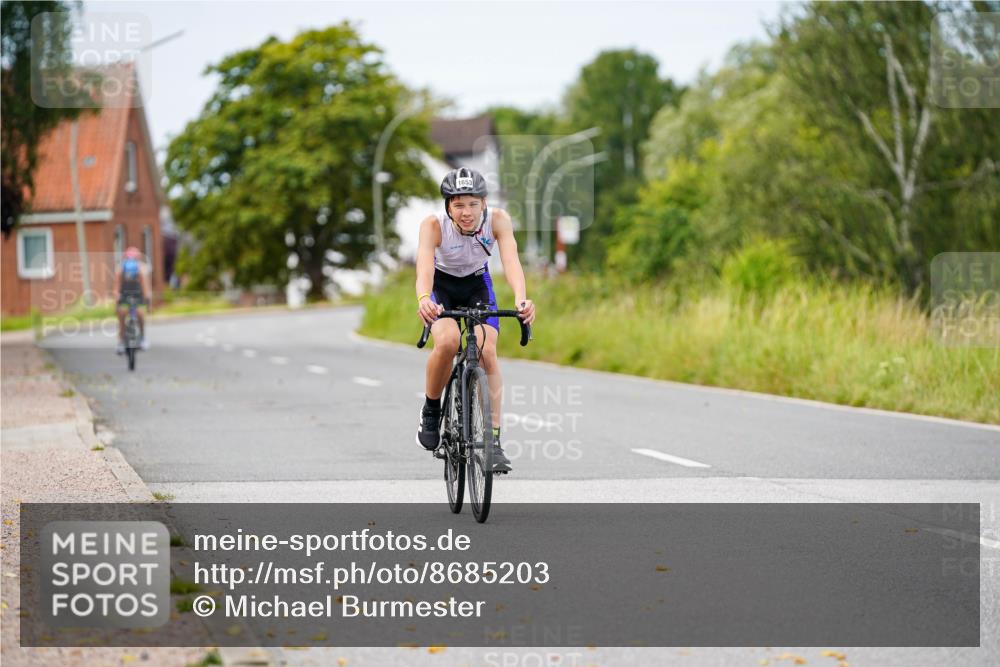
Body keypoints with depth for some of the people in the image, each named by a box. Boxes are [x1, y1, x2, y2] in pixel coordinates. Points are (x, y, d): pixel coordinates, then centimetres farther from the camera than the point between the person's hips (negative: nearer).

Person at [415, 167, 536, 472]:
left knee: (487, 352, -19)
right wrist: (424, 299, -67)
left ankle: (493, 439, -10)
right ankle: (431, 410, -4)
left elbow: (511, 260, -40)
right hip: (442, 286, -2)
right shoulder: (434, 225, -31)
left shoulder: (498, 220, -27)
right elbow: (424, 265, -46)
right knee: (448, 342, -30)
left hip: (478, 285, 2)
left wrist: (521, 299, -59)